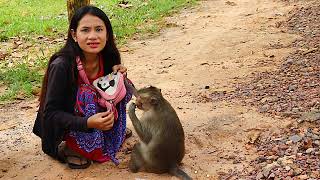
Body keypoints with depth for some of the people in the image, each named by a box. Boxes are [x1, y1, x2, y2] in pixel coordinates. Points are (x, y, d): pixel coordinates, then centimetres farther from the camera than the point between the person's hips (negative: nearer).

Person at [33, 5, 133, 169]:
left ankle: (115, 130, 9)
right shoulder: (61, 65, -29)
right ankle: (68, 147, -11)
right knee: (88, 96, -32)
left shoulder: (107, 58, -11)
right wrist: (87, 123, -40)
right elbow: (51, 112, -25)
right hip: (61, 129, -6)